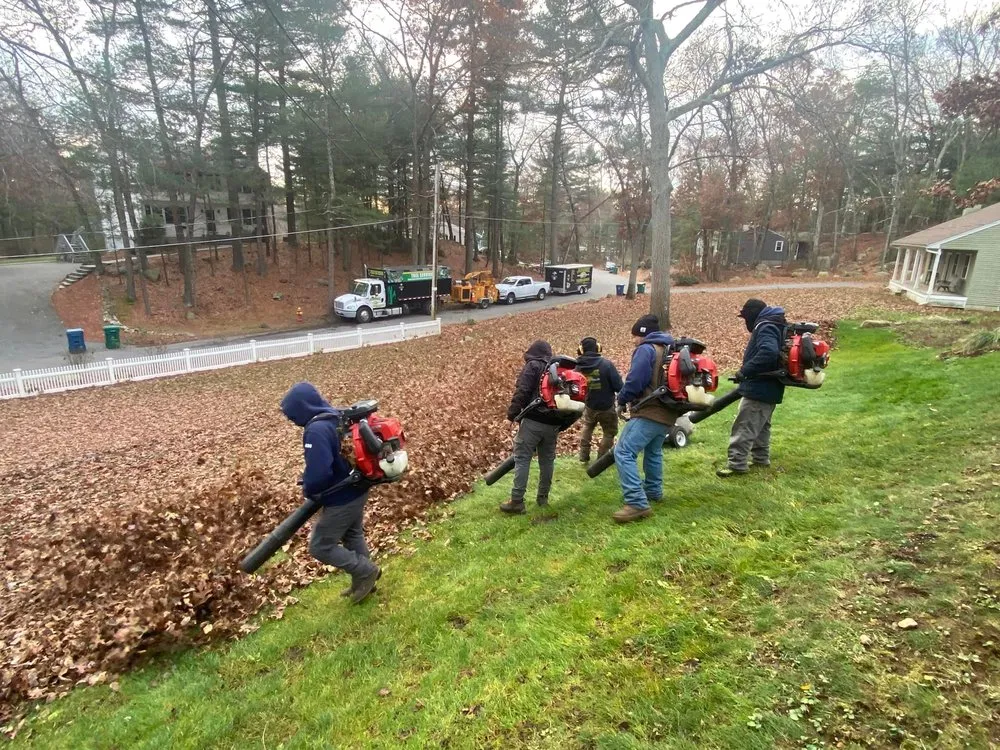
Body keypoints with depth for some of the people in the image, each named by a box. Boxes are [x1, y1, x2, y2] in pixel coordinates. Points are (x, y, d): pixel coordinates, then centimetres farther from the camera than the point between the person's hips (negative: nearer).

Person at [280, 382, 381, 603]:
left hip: (341, 499, -9)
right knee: (353, 536, 26)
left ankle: (367, 571, 16)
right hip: (358, 490, 10)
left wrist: (308, 490, -12)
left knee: (320, 547, 8)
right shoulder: (338, 418, 2)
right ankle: (363, 581, 41)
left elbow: (318, 473, -34)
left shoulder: (316, 431, -28)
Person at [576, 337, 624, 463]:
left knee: (587, 428, 30)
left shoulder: (579, 366, -11)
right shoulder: (606, 364, -24)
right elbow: (618, 386, -19)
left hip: (589, 406, 4)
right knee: (609, 433, 17)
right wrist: (619, 376, 1)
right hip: (606, 407, -4)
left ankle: (584, 456, 32)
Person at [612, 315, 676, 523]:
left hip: (648, 412, -10)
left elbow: (635, 380, -18)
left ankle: (637, 504, -19)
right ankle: (653, 491, 41)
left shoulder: (646, 350, -9)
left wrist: (622, 400, -1)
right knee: (653, 452, 28)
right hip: (667, 413, 10)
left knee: (624, 453, -13)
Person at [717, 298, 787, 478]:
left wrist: (745, 370, -28)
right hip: (769, 388, 11)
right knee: (761, 425, 21)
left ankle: (737, 464, -5)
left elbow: (768, 352, -33)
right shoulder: (774, 326, 16)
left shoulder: (765, 327, -17)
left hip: (759, 388, -11)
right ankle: (761, 458, 31)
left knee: (744, 427, -8)